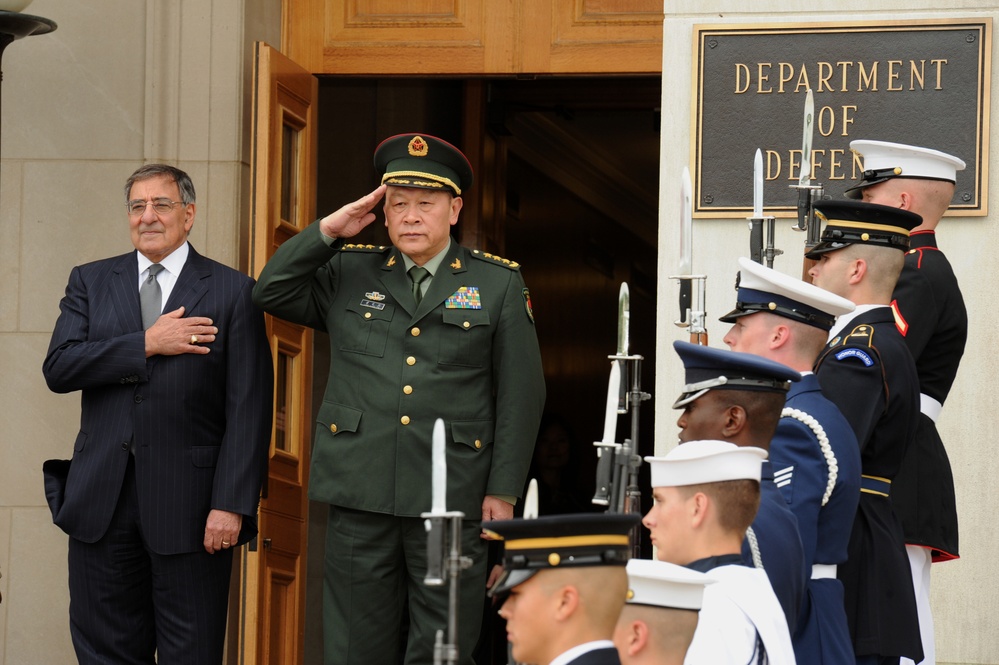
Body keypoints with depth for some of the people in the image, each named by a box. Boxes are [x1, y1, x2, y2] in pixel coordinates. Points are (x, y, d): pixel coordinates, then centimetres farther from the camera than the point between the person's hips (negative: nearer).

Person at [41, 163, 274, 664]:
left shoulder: (232, 293, 2)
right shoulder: (90, 282, 13)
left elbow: (248, 411, -4)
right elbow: (58, 368, -2)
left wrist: (231, 504, -13)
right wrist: (146, 345, -11)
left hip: (188, 506, -3)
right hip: (102, 503, 3)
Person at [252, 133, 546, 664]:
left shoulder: (499, 284, 6)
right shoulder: (350, 272, 13)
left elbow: (521, 394, 5)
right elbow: (271, 293, 10)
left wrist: (503, 491, -2)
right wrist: (328, 232, 1)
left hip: (451, 497, -2)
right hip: (361, 492, 2)